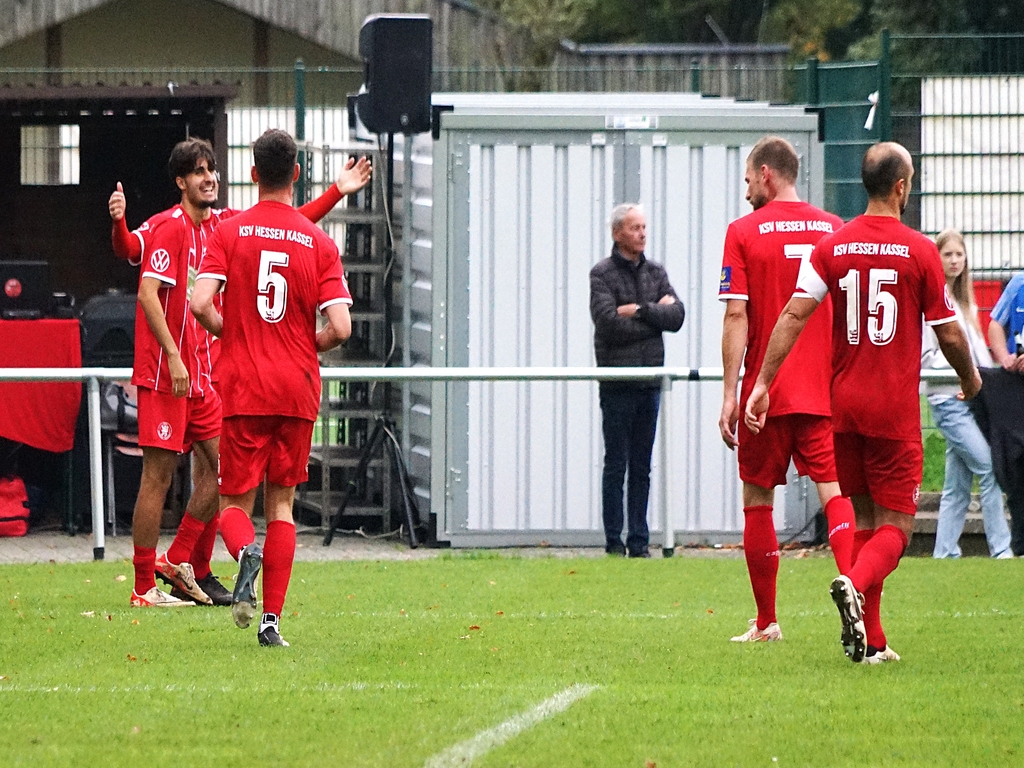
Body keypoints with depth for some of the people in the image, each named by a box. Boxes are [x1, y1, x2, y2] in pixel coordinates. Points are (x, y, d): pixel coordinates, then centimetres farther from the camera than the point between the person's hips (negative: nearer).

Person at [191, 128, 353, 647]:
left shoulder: (230, 233, -2)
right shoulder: (319, 243, -1)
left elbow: (200, 303, -14)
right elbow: (339, 328, -8)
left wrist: (230, 334, 6)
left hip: (243, 389, -1)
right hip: (298, 390, 1)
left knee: (234, 501, 7)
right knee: (281, 502, 10)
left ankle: (246, 551, -28)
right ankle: (272, 618, 2)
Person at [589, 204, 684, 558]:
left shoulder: (656, 273, 13)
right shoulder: (602, 274, -3)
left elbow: (676, 316, 1)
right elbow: (609, 322, -15)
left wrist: (640, 311, -12)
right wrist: (656, 315, -6)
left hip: (649, 381, 5)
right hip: (617, 384, -5)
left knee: (642, 468, 7)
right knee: (616, 466, -2)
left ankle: (639, 541, 9)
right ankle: (614, 542, 2)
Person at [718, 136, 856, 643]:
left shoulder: (743, 233, -3)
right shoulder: (835, 230, 6)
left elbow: (736, 317, -8)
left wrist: (730, 395, -6)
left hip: (766, 392, -2)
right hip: (825, 392, 2)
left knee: (758, 500, 9)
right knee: (834, 491, -2)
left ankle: (766, 622, 14)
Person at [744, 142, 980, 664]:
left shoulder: (832, 246, 2)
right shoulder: (919, 250, -7)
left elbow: (794, 314, -7)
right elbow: (948, 333, -3)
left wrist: (762, 383, -7)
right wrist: (970, 378, 17)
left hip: (844, 404, 4)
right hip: (896, 411, -4)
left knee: (865, 518, 15)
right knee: (895, 527, 0)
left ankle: (870, 640, 12)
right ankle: (855, 584, -31)